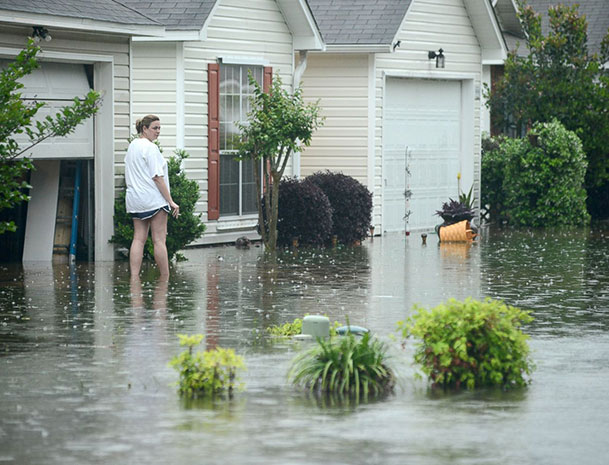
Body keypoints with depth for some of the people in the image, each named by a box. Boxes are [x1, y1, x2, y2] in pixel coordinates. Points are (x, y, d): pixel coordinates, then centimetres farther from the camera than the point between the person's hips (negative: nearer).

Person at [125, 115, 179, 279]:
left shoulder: (132, 146, 15)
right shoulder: (150, 148, -12)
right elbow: (157, 177, -16)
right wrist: (171, 201, -13)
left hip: (134, 198, 8)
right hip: (154, 199, -8)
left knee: (138, 239, 5)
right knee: (159, 240, -4)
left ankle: (134, 277, -2)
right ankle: (165, 278, -2)